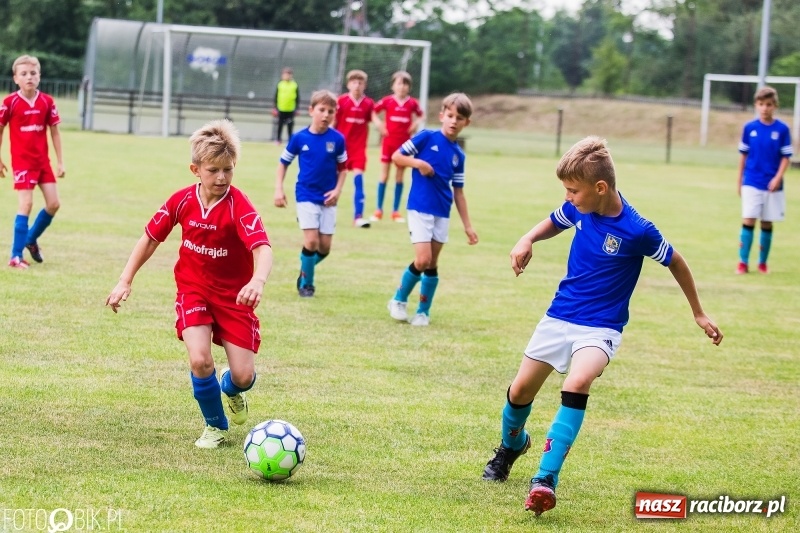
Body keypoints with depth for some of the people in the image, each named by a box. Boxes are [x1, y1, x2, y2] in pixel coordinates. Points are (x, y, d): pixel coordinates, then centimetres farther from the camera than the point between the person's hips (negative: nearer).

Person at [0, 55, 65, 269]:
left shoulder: (47, 102, -1)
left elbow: (54, 132, 6)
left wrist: (60, 162, 5)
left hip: (43, 161, 5)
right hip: (22, 161, -4)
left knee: (53, 204, 3)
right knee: (25, 205, -12)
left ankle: (31, 239, 28)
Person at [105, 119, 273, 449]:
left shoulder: (239, 206, -22)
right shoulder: (182, 201, -10)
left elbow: (262, 247, -36)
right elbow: (151, 238, 5)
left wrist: (258, 280, -57)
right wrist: (125, 281, 3)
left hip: (233, 295, -2)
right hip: (193, 290, 2)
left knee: (243, 375, -6)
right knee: (200, 360, -20)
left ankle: (230, 388, 36)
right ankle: (215, 425, 9)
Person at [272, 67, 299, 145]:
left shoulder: (294, 86, -1)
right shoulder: (280, 85, 0)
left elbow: (297, 98, 3)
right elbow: (276, 97, 4)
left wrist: (297, 108, 0)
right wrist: (275, 108, 1)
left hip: (291, 110, -1)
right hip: (281, 109, 1)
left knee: (290, 125, 4)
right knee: (280, 125, 8)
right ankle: (278, 139, 17)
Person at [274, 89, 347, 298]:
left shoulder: (337, 139, -6)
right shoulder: (299, 138, -8)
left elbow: (342, 168, 5)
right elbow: (283, 162, 4)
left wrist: (337, 191, -8)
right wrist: (279, 189, -4)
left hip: (327, 199, 2)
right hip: (306, 196, -2)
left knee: (325, 246, 3)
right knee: (311, 240, -13)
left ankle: (305, 270, 32)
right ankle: (306, 283, 6)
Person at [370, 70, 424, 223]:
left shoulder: (412, 103, -1)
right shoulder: (387, 101, -4)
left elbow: (421, 115, 13)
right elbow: (373, 111, 5)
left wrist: (416, 123, -5)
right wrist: (377, 122, -10)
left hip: (404, 143, 1)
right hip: (388, 142, -1)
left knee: (399, 177, 6)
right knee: (384, 175, 2)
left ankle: (396, 211, 13)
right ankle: (379, 210, 9)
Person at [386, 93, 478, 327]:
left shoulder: (459, 155, 8)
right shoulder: (426, 138, -5)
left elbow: (458, 193, 12)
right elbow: (396, 156, -1)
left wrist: (467, 226, 10)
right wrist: (418, 163, -18)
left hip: (442, 213, 5)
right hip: (420, 208, -5)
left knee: (432, 265, 7)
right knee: (422, 260, -12)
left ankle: (423, 311, 19)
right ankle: (399, 300, 10)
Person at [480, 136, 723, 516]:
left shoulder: (637, 231, -21)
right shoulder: (578, 209, -8)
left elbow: (675, 262, -4)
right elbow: (553, 222, 16)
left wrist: (699, 314, 6)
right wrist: (528, 240, -6)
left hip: (600, 327, -5)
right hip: (559, 315, 5)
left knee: (577, 383, -32)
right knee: (521, 390, 11)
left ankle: (546, 479, -33)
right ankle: (511, 445, 45)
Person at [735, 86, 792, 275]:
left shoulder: (782, 129, -3)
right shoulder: (749, 128, 1)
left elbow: (786, 157, -1)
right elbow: (743, 155, 9)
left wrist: (778, 177, -15)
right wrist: (739, 181, 10)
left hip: (772, 185, 0)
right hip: (751, 183, 0)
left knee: (767, 224, 7)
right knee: (748, 221, -7)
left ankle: (763, 262, 18)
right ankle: (743, 262, -5)